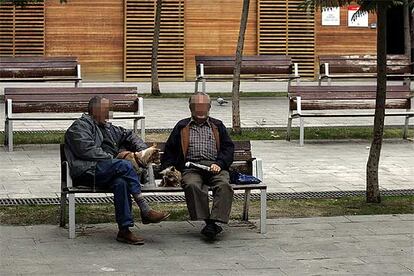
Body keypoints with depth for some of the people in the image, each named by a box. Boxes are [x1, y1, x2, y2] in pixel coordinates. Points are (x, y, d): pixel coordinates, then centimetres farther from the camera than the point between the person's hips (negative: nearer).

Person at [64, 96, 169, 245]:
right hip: (88, 172, -7)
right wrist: (112, 158, -10)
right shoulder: (80, 126, 6)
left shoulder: (107, 127, 31)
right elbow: (87, 150, -9)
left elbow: (128, 135, 35)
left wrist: (142, 149, 16)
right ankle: (145, 211, -28)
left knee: (121, 182, -29)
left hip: (107, 171, 7)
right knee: (125, 165, -29)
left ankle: (124, 230, -34)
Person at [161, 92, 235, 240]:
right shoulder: (182, 126, 25)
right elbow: (169, 150, 24)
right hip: (191, 168, 0)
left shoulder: (217, 126, 25)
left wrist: (219, 164, -4)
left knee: (224, 185, -34)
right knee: (192, 185, -36)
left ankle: (214, 221, -43)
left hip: (214, 167, 1)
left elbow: (228, 147, 15)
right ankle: (207, 222, -39)